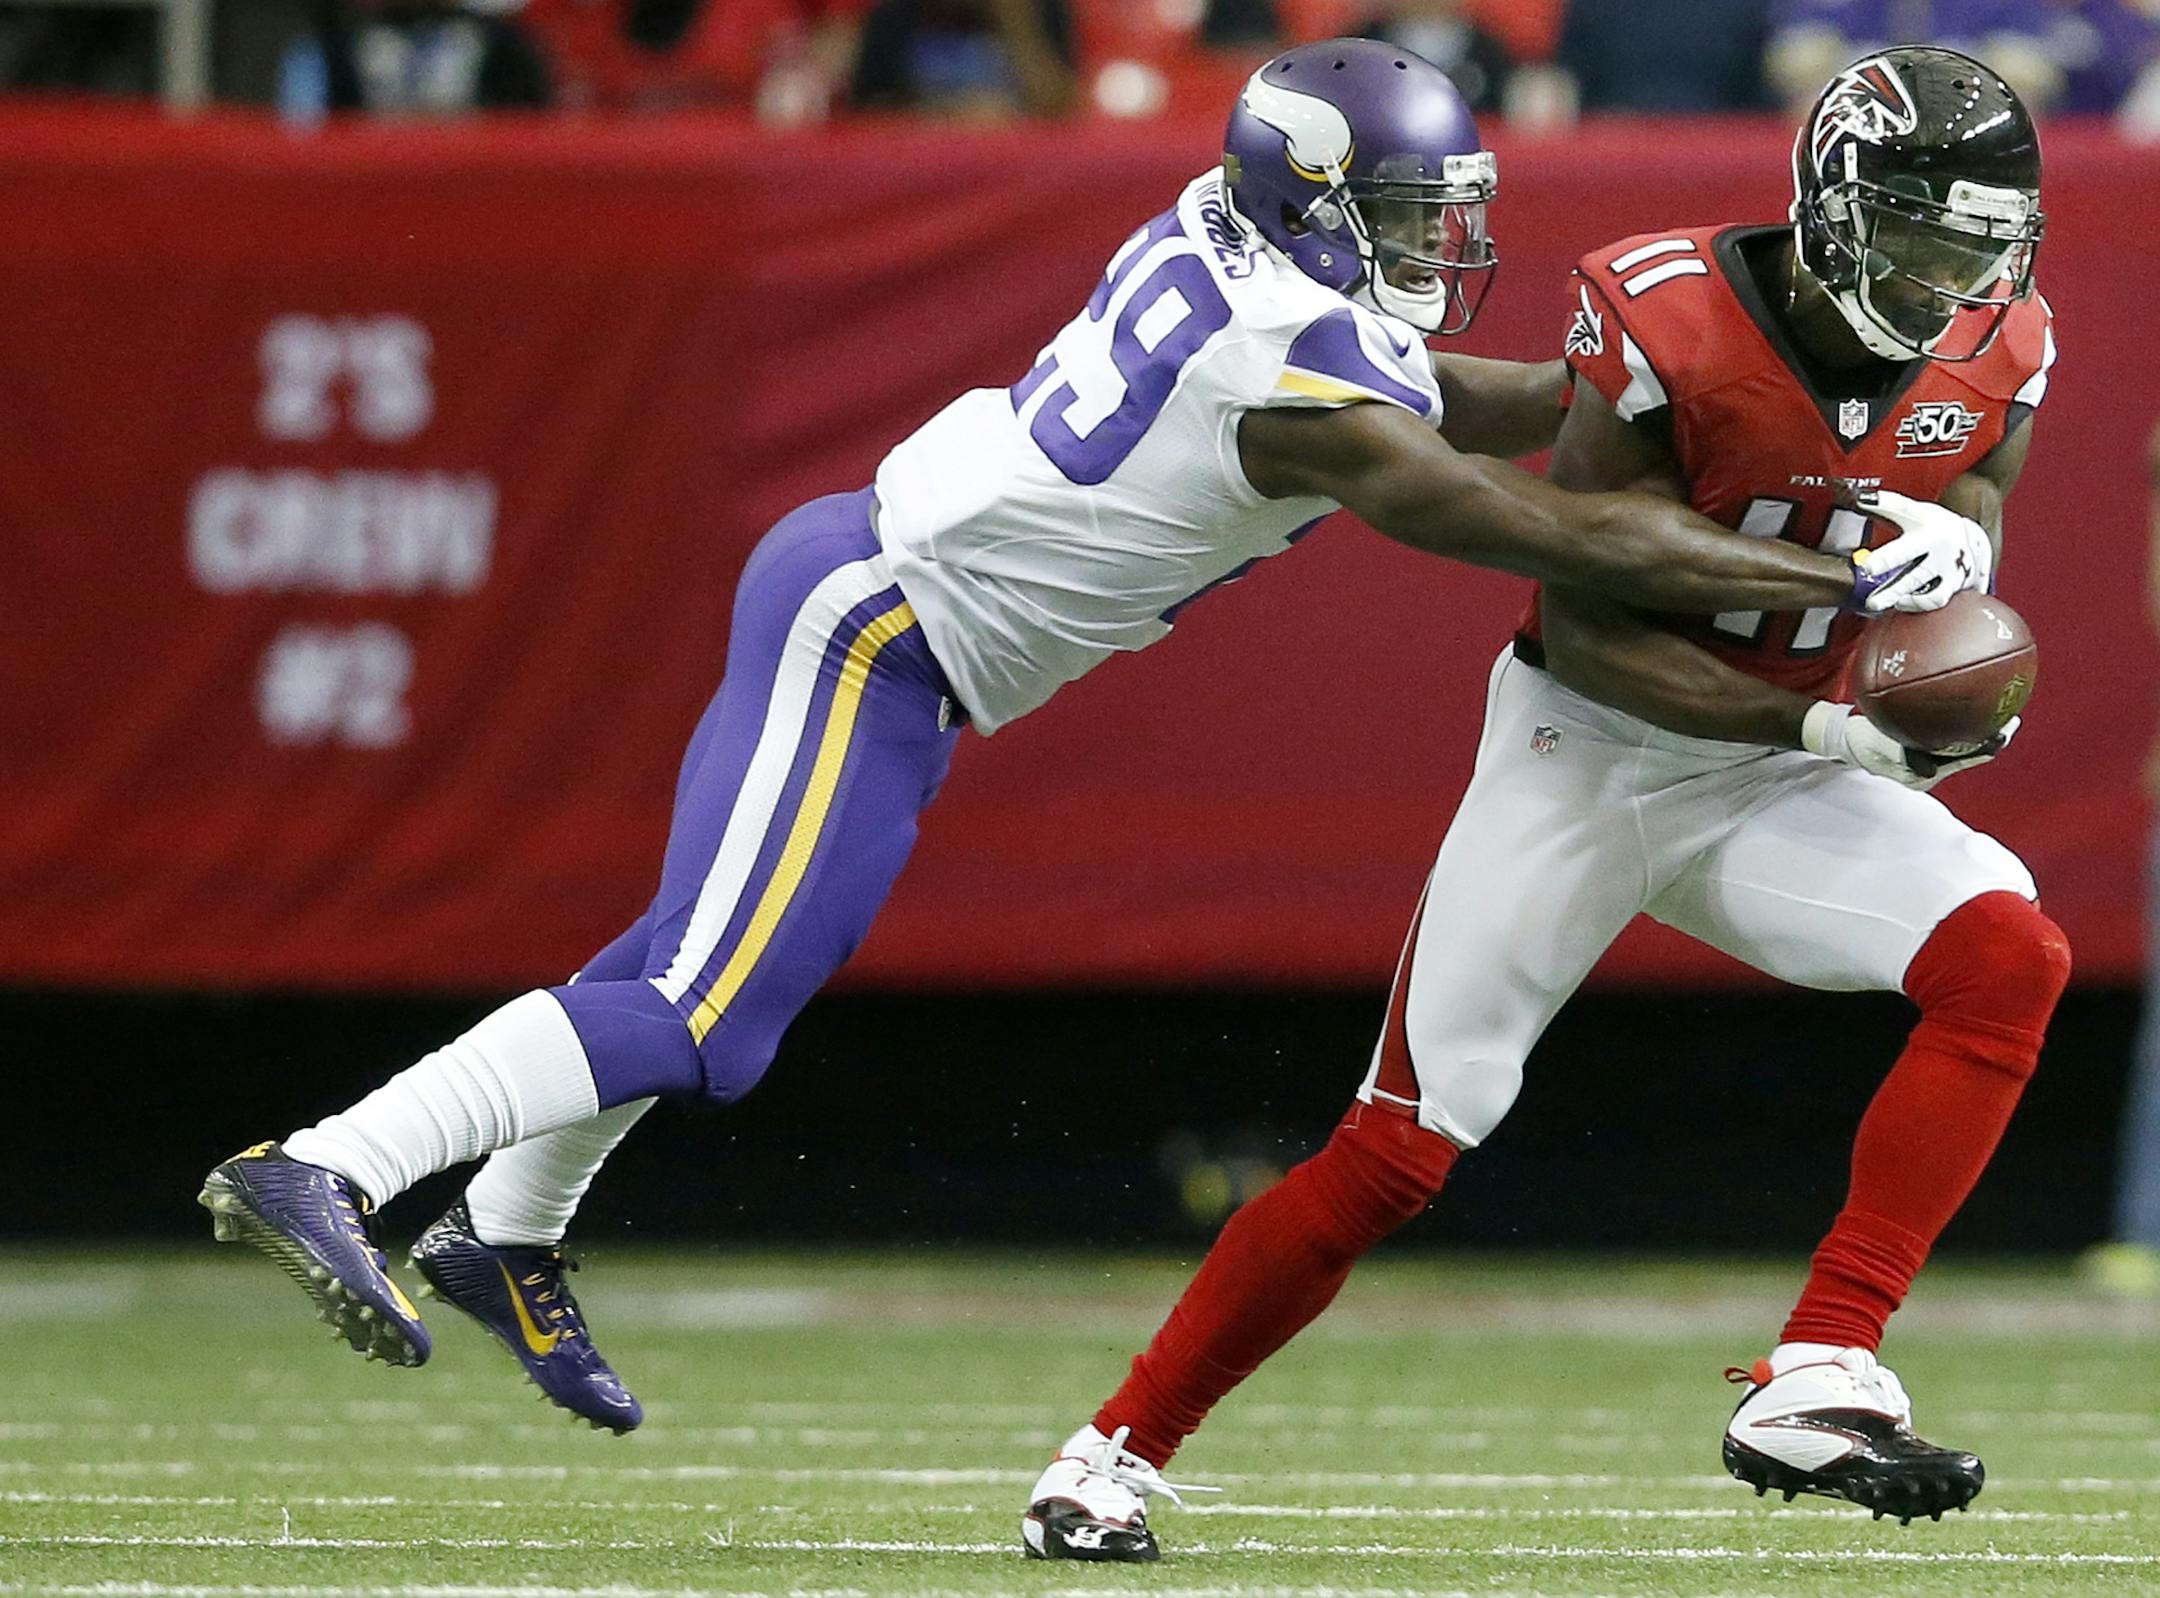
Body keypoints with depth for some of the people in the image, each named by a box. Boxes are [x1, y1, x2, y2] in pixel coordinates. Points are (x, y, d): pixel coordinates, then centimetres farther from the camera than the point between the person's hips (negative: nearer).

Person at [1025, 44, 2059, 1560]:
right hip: (1584, 751, -4)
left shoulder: (1997, 357, -7)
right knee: (1398, 1151, -7)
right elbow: (1582, 626, -20)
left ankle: (1817, 1381, -23)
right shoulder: (1670, 322, -23)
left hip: (1774, 792, 4)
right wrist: (1816, 722, -30)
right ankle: (1120, 1449, 10)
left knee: (2009, 959, -23)